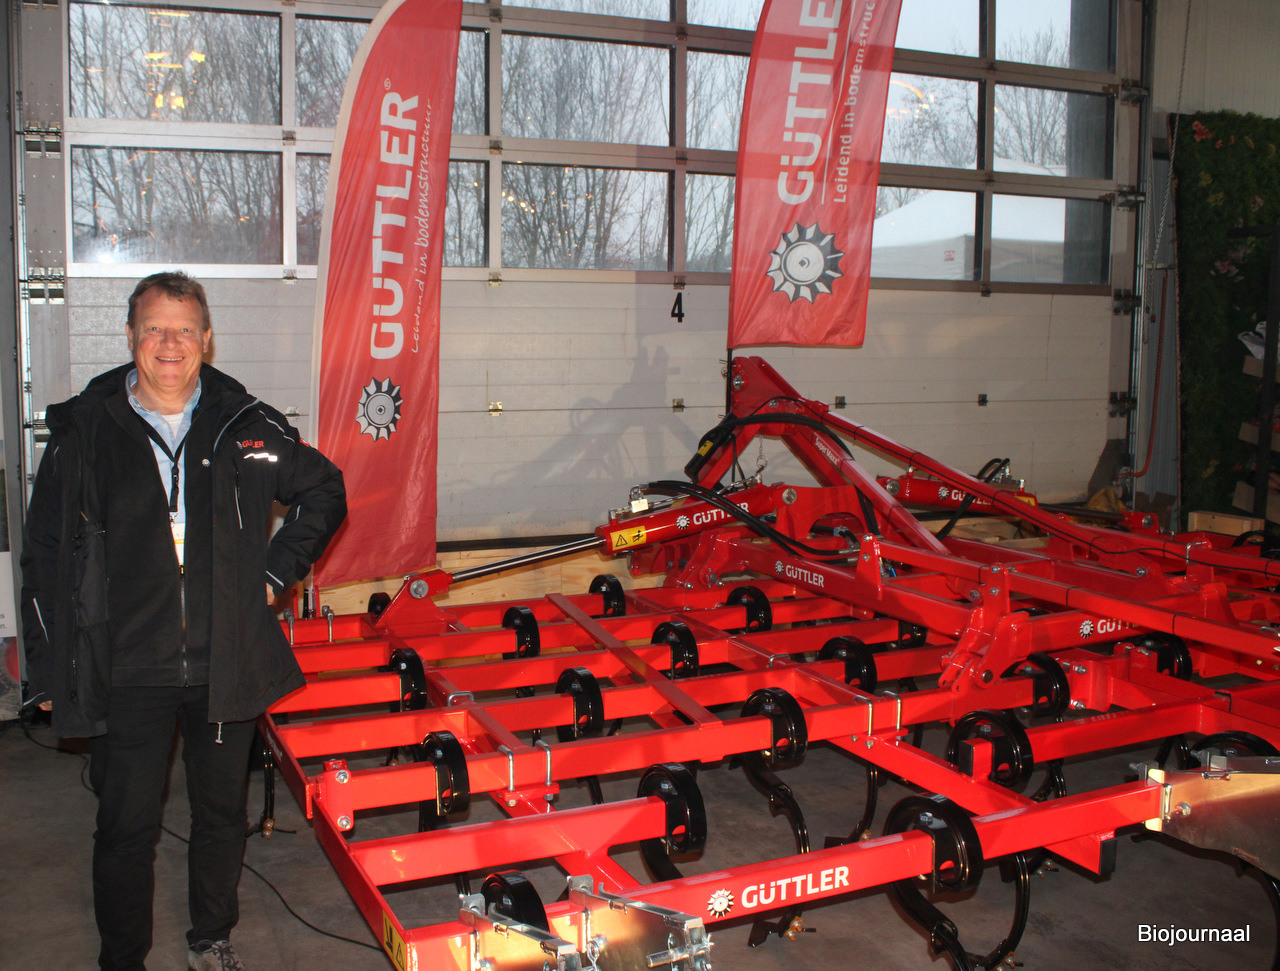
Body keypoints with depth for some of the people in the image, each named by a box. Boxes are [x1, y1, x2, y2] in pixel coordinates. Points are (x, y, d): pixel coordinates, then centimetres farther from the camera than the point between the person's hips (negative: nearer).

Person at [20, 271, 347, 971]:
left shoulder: (245, 427, 0)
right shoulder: (84, 432, -2)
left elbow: (324, 492, 14)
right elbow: (44, 554, 4)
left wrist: (276, 572, 5)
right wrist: (54, 664, 1)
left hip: (226, 668, 2)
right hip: (127, 671, -1)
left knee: (222, 814, 16)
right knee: (127, 828, 7)